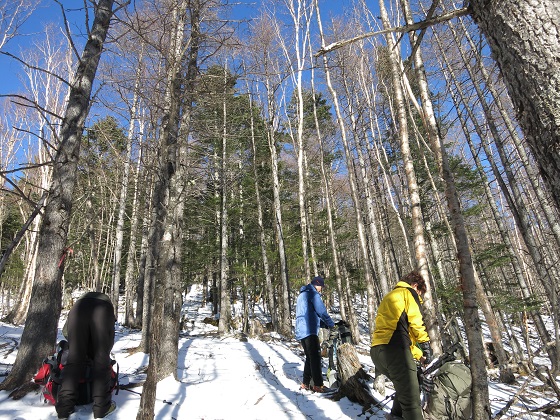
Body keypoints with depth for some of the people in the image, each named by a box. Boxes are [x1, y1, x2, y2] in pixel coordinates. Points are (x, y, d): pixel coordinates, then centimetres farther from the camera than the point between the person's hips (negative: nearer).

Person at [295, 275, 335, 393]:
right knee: (315, 357, -6)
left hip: (301, 331, 9)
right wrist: (331, 324, 5)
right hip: (309, 331, -9)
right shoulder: (312, 293, -6)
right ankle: (318, 385, -6)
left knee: (310, 357, 15)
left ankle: (306, 383, 19)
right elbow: (322, 312, -11)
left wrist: (324, 324, 19)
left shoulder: (302, 295, 24)